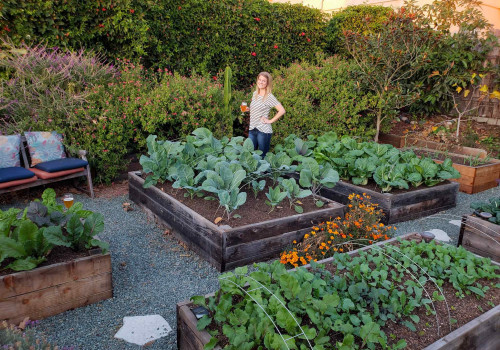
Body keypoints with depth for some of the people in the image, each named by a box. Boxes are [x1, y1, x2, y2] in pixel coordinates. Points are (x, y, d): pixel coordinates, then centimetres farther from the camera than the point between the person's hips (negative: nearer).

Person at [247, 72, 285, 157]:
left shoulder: (269, 97, -10)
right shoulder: (255, 93, 10)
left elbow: (282, 111, -17)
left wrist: (270, 121, -13)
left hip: (263, 130, -7)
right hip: (252, 129, 7)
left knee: (263, 156, 3)